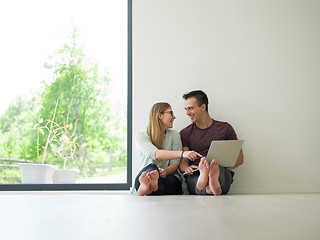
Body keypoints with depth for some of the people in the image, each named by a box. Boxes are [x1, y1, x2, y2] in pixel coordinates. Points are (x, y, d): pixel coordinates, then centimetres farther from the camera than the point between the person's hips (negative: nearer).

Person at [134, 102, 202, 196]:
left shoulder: (174, 135, 12)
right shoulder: (141, 136, 0)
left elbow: (175, 164, 2)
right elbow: (154, 154, -21)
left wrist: (165, 171, -23)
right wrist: (182, 154, -36)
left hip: (169, 178, 2)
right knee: (151, 167, -34)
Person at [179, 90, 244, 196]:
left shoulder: (225, 128, 12)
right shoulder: (185, 133, 15)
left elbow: (239, 159, 12)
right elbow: (182, 163, 9)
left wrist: (220, 169, -8)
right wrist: (187, 168, -17)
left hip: (222, 176, 0)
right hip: (195, 177, 1)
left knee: (212, 161, -36)